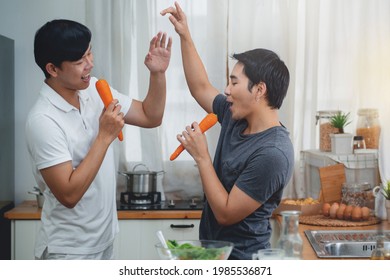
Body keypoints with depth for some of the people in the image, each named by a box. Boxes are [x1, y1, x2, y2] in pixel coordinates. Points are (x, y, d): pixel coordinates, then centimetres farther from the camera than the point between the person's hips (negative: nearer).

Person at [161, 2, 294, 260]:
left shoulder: (272, 154, -26)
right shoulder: (235, 118, -1)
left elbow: (226, 214, -24)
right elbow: (201, 88, 15)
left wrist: (201, 157, -19)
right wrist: (185, 36, 11)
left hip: (241, 258, -8)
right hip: (214, 248, 8)